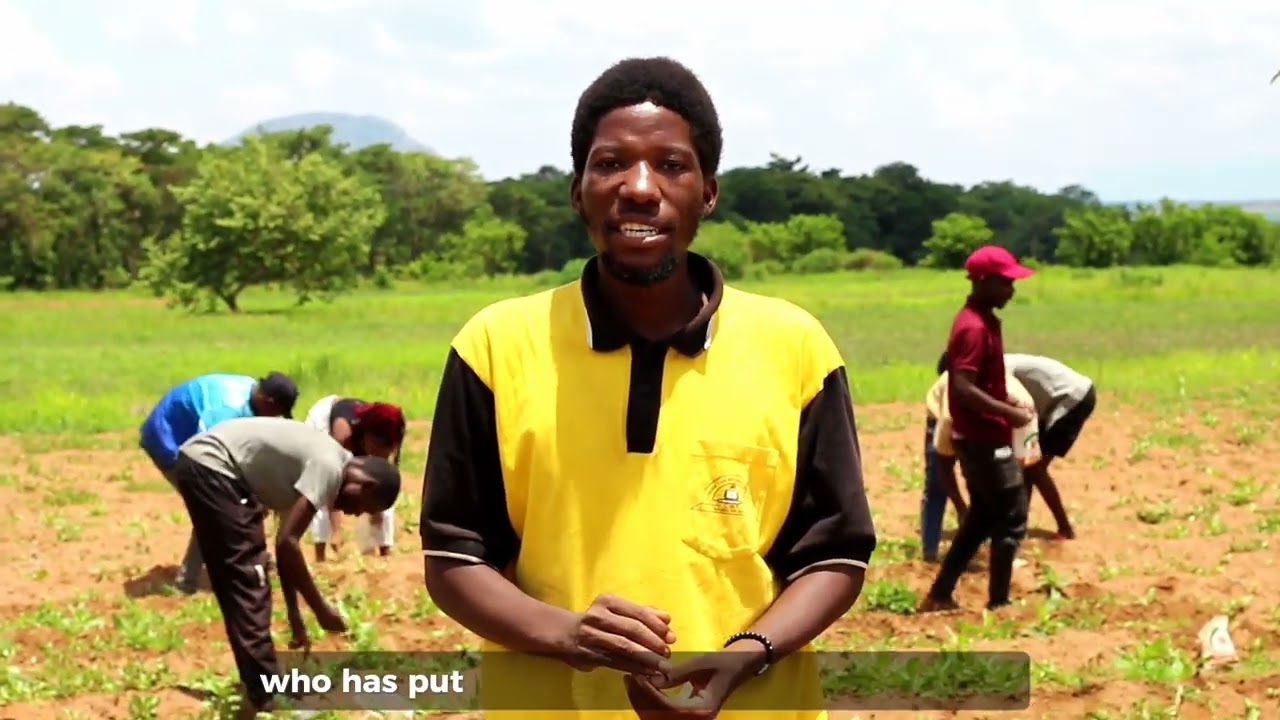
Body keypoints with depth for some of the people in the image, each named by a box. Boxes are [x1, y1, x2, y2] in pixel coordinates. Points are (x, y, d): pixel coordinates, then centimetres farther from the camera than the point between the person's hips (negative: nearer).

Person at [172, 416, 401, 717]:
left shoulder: (322, 460, 16)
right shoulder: (329, 467, -13)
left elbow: (286, 541, 21)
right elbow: (286, 542, -17)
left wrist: (295, 614, 24)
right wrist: (320, 609, -9)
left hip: (198, 463, 11)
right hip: (211, 467, -11)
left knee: (237, 582, 17)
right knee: (249, 581, -7)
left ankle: (263, 686, 25)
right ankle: (266, 696, -5)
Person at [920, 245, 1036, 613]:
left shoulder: (983, 319, 11)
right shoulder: (974, 327, -20)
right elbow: (962, 389, -27)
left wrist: (1007, 403, 10)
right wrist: (1009, 413, -23)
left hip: (979, 437, 10)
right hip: (985, 440, -10)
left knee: (982, 517, 16)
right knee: (1012, 519, -2)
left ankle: (940, 596, 20)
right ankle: (998, 603, 6)